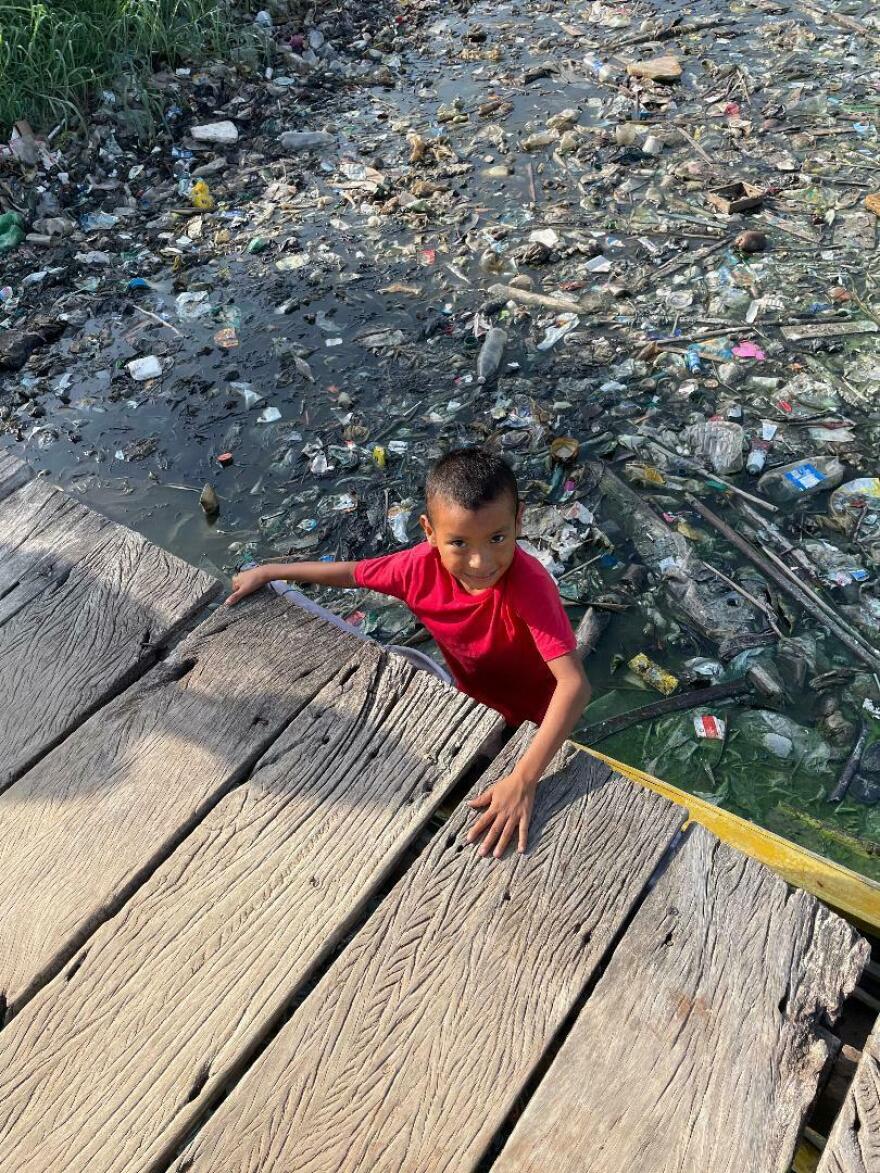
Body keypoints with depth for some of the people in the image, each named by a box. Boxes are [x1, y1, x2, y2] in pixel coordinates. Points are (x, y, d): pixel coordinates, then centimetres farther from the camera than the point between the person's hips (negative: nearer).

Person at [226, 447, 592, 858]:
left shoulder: (528, 584, -41)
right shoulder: (425, 566, -26)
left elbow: (575, 684, -48)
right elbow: (353, 573, -6)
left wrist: (523, 780, -56)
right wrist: (268, 572, 2)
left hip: (535, 720, -4)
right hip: (473, 701, 4)